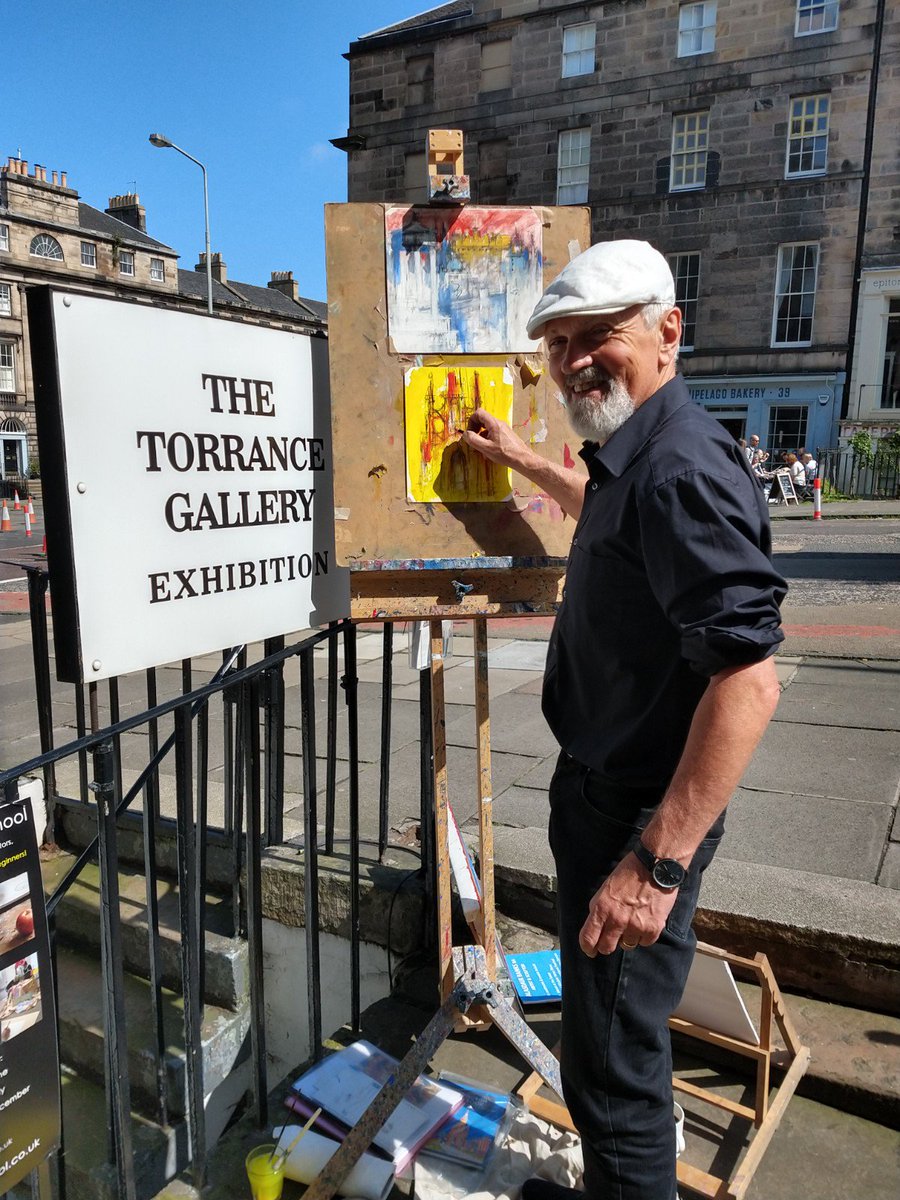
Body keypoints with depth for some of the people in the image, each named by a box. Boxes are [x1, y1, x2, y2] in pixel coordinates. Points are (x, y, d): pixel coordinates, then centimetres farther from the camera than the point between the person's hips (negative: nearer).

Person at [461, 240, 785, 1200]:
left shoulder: (682, 468, -25)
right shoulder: (633, 454, 8)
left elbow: (748, 682, -31)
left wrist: (656, 865, -30)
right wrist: (521, 461, 35)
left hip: (638, 818, -11)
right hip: (603, 791, 11)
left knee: (615, 1068, 8)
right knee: (608, 1042, 28)